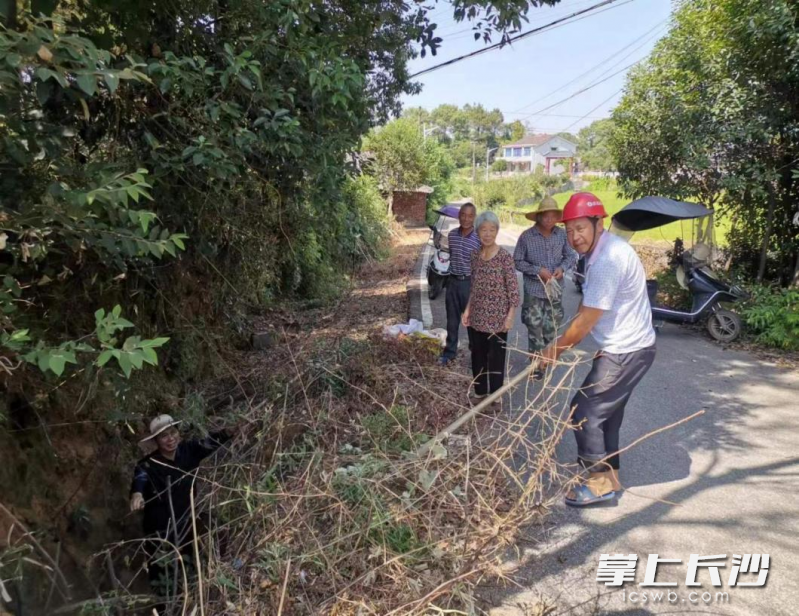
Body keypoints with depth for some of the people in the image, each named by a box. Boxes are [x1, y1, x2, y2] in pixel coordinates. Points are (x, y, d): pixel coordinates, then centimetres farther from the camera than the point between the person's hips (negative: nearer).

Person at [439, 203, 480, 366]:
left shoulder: (479, 238, -14)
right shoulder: (452, 234, 1)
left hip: (470, 282, -4)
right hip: (453, 281, 4)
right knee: (452, 319, 13)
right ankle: (450, 351, 27)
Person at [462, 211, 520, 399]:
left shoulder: (505, 257, -12)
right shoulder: (475, 256, 4)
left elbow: (513, 288, -11)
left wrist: (510, 316, -14)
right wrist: (467, 309, 8)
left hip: (497, 317, -5)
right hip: (477, 317, 5)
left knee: (496, 357, 6)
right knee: (477, 355, 15)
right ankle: (479, 391, 33)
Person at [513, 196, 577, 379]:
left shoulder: (562, 234, -4)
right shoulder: (526, 237, -12)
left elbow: (571, 256, 7)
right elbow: (517, 261, -7)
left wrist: (562, 268, -13)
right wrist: (538, 270, -17)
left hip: (555, 290, 3)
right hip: (534, 290, -3)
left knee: (552, 328, 15)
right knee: (535, 329, 2)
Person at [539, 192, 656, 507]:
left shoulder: (608, 260, -25)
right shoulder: (602, 251, 8)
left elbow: (586, 320, -22)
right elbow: (586, 309, 15)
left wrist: (556, 350, -9)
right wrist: (562, 343, 12)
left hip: (626, 352, -10)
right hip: (628, 347, 10)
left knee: (584, 411, -3)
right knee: (605, 412, 19)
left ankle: (601, 480, 11)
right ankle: (609, 474, 34)